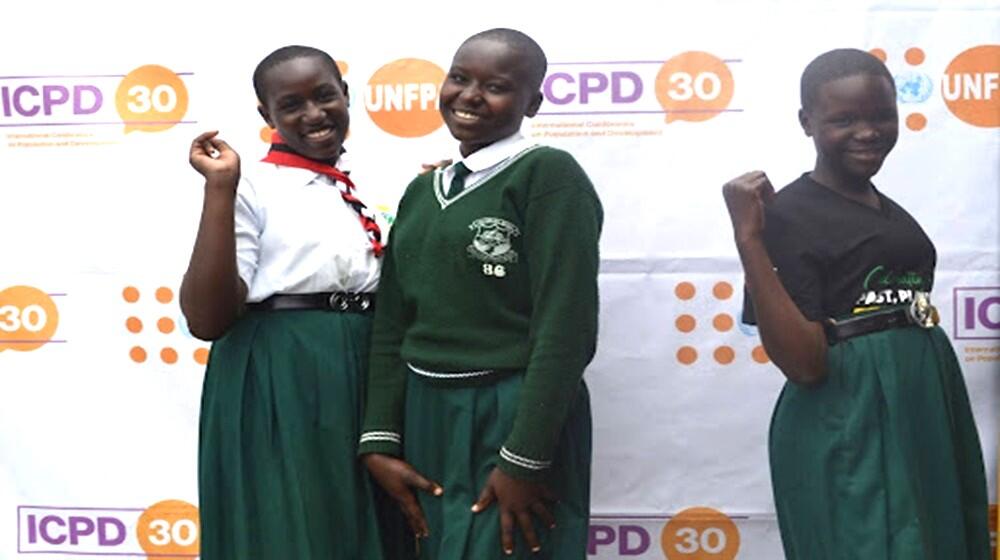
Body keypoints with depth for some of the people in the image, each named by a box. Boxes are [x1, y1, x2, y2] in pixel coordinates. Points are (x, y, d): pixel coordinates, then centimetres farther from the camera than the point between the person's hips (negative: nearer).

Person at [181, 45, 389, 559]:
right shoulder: (253, 186, -9)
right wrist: (220, 189, -21)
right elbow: (206, 317, -18)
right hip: (278, 383, -6)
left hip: (366, 378, 7)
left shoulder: (362, 189, 11)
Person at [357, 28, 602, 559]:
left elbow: (565, 330, -15)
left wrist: (524, 460, -17)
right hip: (423, 415, 7)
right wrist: (380, 441, 2)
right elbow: (391, 325, 10)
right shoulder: (421, 190, 11)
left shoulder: (550, 175, -10)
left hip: (513, 420, -6)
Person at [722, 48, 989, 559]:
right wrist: (748, 238, -27)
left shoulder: (890, 210, 13)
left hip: (926, 416, 9)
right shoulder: (788, 213, -13)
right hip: (846, 433, -9)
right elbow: (805, 363, -22)